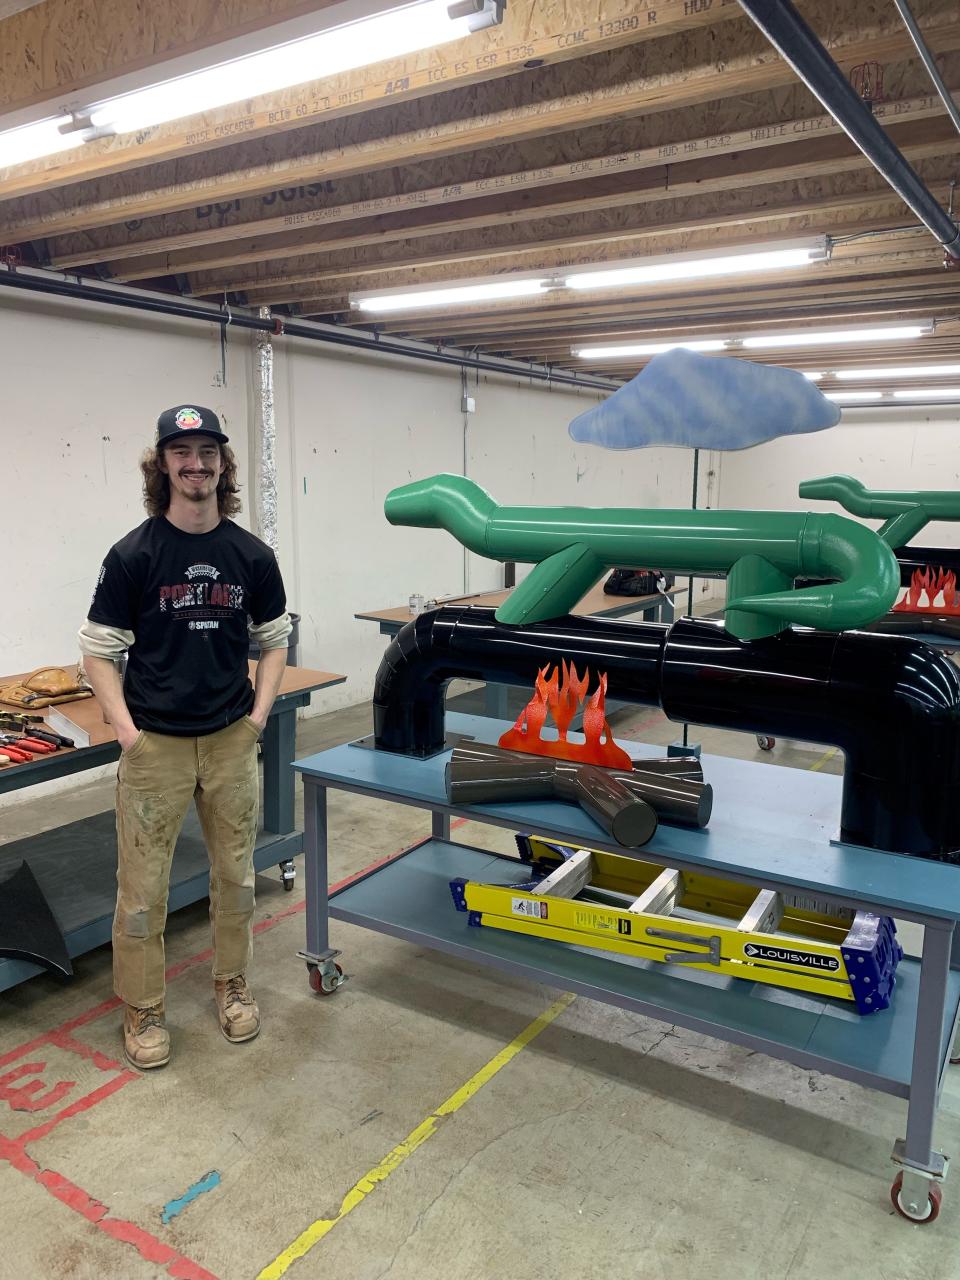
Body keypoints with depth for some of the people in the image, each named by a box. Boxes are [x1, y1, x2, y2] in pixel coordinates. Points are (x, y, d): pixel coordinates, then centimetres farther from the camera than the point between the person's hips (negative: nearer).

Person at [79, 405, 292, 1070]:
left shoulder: (252, 555, 1)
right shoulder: (134, 554, -7)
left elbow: (274, 641, 10)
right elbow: (99, 651, -2)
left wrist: (259, 716, 1)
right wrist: (126, 731, -9)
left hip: (232, 741, 3)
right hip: (155, 745, -2)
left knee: (236, 874, 14)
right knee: (143, 884, 6)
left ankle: (233, 984, 35)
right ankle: (143, 1009, 26)